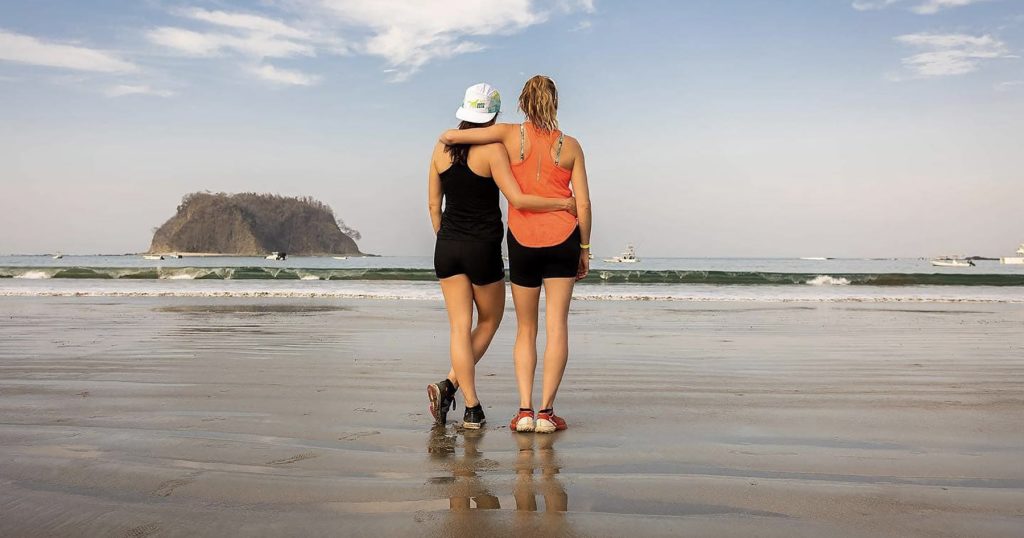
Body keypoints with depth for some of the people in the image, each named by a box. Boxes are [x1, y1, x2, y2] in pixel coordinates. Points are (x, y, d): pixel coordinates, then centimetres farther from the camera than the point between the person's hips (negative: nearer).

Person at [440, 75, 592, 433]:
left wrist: (447, 138, 18)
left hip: (523, 240, 0)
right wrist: (584, 248, 9)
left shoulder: (510, 134, -2)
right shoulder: (570, 145, 2)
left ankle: (525, 410, 2)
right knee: (557, 326, 3)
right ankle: (546, 411, 0)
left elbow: (449, 136, -6)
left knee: (525, 329, 10)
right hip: (562, 239, 0)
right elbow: (583, 205, 0)